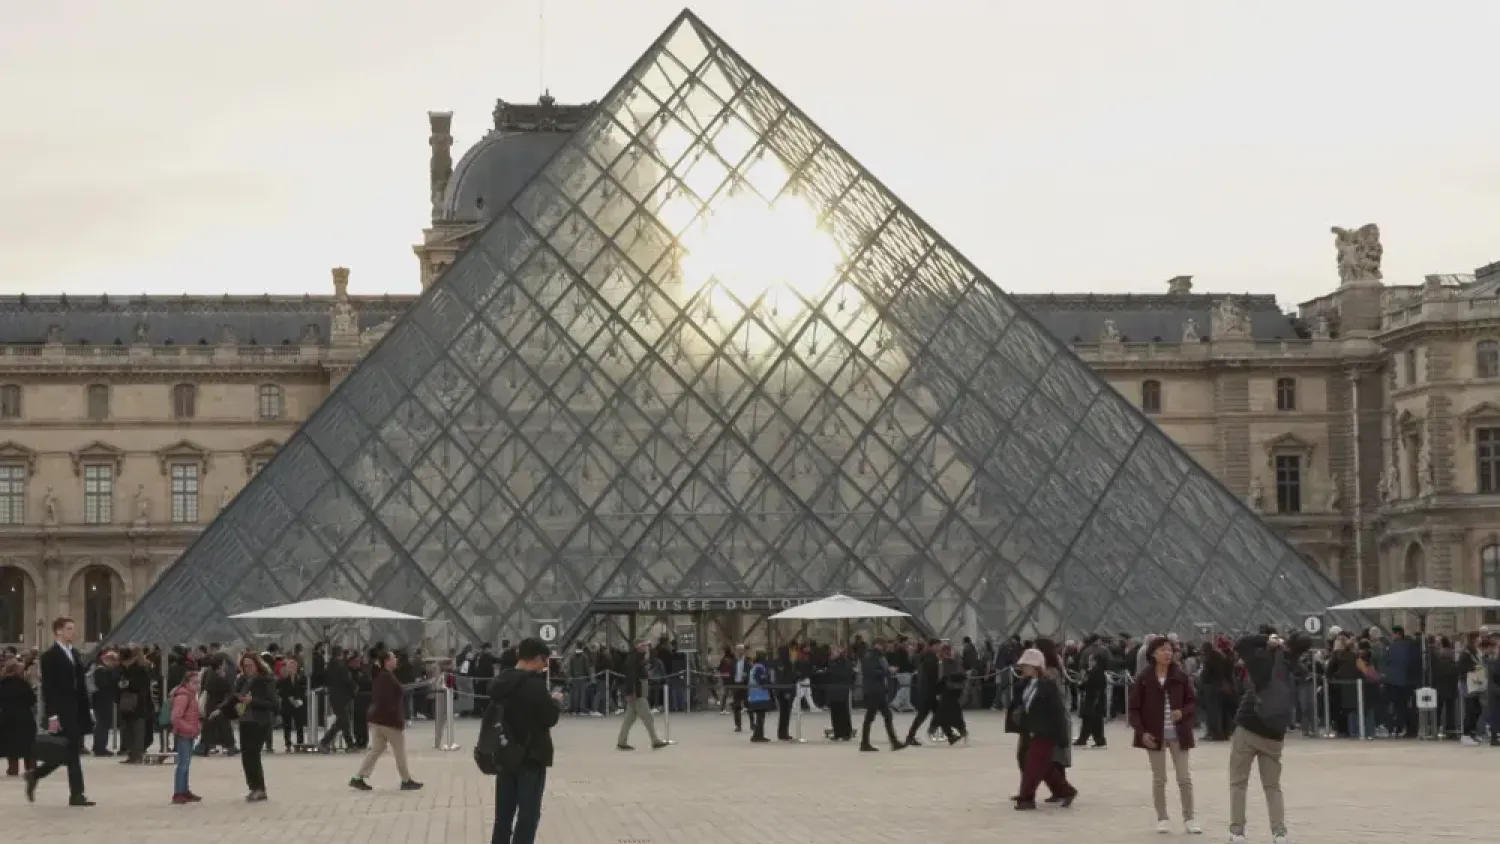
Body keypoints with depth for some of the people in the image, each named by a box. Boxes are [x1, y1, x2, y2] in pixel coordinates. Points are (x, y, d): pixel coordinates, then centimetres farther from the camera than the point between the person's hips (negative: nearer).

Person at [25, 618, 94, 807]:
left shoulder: (75, 654, 15)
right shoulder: (50, 656, -8)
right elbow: (48, 689, -12)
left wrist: (87, 709, 12)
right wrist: (52, 715, -18)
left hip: (77, 711, 8)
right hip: (63, 712, -8)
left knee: (71, 751, 9)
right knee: (72, 752, -7)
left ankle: (35, 775, 23)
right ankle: (76, 794, -2)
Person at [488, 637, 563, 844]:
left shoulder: (499, 681, 4)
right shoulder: (535, 684, -19)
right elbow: (550, 718, -16)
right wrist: (556, 702, 5)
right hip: (531, 756, -7)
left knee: (503, 814, 13)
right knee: (528, 814, 1)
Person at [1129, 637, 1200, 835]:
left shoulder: (1181, 676, -2)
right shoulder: (1143, 678, -5)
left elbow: (1193, 701, 6)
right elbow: (1134, 708, -2)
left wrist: (1183, 712, -15)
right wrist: (1142, 731, -12)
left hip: (1178, 734, 1)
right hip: (1154, 735, -1)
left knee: (1184, 777, 2)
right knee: (1159, 779, 6)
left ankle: (1189, 818, 11)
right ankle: (1162, 818, 16)